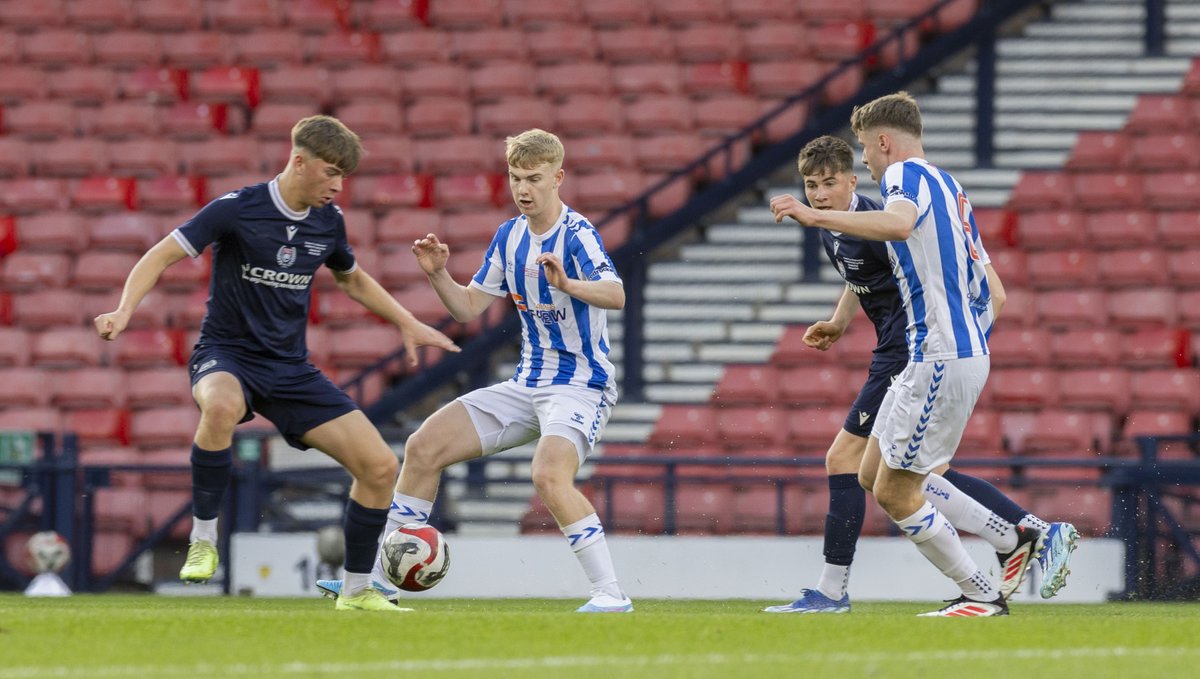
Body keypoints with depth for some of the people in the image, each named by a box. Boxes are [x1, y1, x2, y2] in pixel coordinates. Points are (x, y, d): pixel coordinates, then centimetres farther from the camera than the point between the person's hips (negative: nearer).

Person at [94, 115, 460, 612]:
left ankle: (356, 591, 13)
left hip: (290, 367, 6)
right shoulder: (237, 210, -13)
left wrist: (407, 323, 20)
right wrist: (125, 310, -27)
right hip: (227, 354, -6)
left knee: (379, 466, -6)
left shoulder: (328, 221, 4)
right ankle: (203, 541, -24)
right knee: (222, 407, -44)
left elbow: (352, 278, 26)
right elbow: (162, 255, -12)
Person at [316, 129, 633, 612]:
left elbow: (616, 294, -34)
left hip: (582, 386, -8)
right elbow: (468, 307, 14)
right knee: (424, 446, 2)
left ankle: (611, 594, -29)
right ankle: (382, 577, 11)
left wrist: (570, 285, -54)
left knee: (549, 474, -34)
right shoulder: (510, 236, 8)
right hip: (527, 385, 8)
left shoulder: (577, 236, -16)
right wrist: (438, 274, -5)